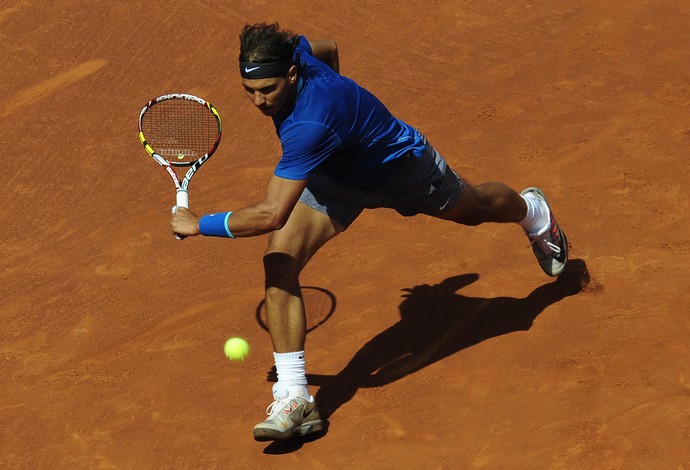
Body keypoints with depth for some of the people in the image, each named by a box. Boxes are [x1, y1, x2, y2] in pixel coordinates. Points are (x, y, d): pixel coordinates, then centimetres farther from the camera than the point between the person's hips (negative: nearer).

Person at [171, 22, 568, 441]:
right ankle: (294, 398, -12)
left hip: (403, 166, -6)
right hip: (334, 176, 6)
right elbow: (329, 49, 1)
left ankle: (533, 211, 67)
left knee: (475, 208, 28)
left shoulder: (310, 125, -48)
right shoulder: (290, 49, -25)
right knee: (279, 262, -17)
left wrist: (199, 225, -41)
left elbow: (271, 215, -51)